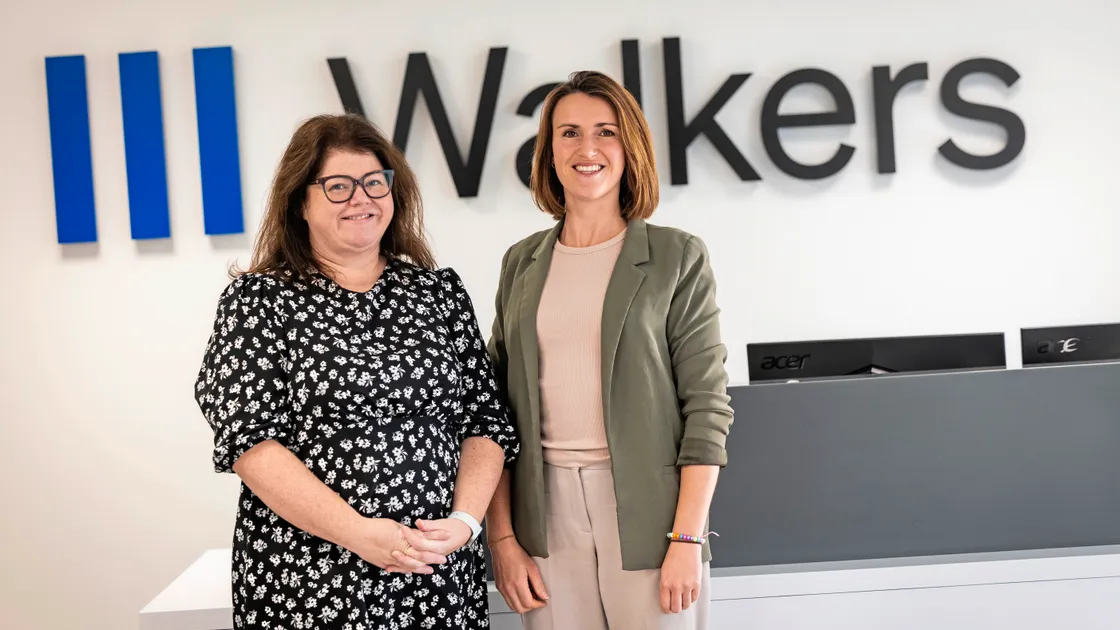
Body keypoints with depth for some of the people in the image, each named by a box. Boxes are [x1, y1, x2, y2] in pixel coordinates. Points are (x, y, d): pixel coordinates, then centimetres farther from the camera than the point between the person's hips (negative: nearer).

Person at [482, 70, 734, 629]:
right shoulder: (522, 264, 9)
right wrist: (502, 537, 2)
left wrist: (687, 540, -10)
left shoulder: (677, 257, 0)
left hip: (647, 516, -2)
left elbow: (706, 405, -4)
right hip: (546, 516, 3)